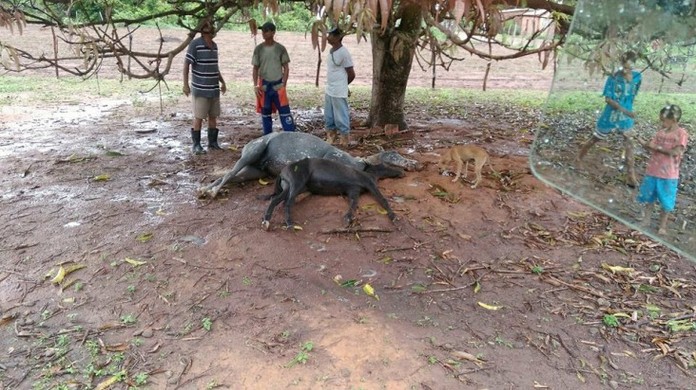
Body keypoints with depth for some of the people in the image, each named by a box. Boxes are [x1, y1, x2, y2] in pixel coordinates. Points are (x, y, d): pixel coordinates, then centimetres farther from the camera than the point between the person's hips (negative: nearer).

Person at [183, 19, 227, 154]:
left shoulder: (214, 45, 11)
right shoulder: (195, 44, -9)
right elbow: (186, 64, -9)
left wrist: (222, 82, 21)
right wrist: (185, 84, -14)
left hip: (214, 88, 6)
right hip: (200, 88, -6)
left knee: (213, 116, 10)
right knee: (199, 117, -1)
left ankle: (212, 141, 21)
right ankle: (196, 144, 7)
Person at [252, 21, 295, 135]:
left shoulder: (280, 48, -3)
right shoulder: (258, 49, 0)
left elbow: (286, 68, 2)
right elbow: (255, 69, 5)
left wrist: (283, 84, -6)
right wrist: (256, 86, -4)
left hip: (278, 85, -2)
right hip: (264, 85, 2)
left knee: (285, 112, -5)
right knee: (265, 113, 9)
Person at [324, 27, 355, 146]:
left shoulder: (344, 53, -16)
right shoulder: (331, 50, 9)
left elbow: (351, 74, -11)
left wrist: (342, 85, 4)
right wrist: (331, 86, 14)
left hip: (339, 93, -9)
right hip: (328, 91, 9)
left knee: (341, 118, -2)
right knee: (328, 117, 15)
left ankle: (344, 140, 8)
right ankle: (330, 137, 27)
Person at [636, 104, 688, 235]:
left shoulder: (681, 134, -11)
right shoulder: (661, 132, 4)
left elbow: (675, 152, -18)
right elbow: (652, 147, 2)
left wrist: (657, 147, -19)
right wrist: (644, 143, -17)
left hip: (668, 174, -5)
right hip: (652, 171, 5)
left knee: (666, 201, 7)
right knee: (648, 197, 15)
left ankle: (662, 226, 20)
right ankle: (646, 220, 29)